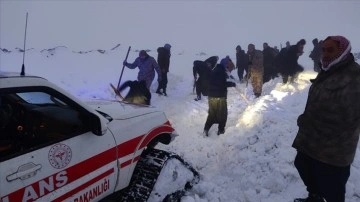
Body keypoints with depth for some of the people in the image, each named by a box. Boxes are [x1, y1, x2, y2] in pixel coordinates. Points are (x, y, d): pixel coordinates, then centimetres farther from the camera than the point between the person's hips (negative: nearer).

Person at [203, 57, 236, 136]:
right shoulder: (221, 71, -14)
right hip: (220, 96, -8)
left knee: (212, 114, 16)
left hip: (211, 96, 8)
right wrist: (231, 83, -7)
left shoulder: (214, 70, 13)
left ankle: (206, 129, 12)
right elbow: (222, 84, -20)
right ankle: (221, 130, 16)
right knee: (222, 114, 9)